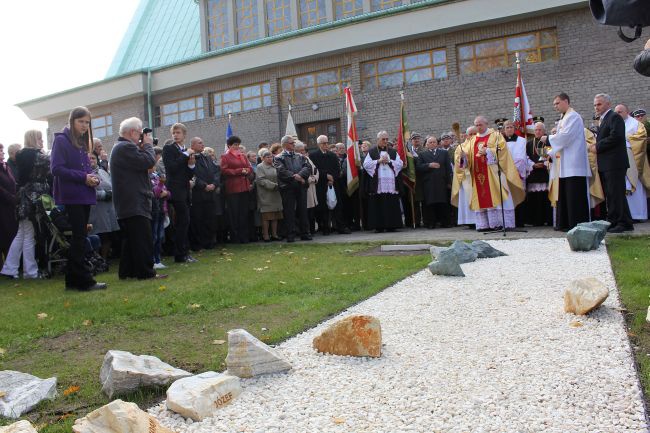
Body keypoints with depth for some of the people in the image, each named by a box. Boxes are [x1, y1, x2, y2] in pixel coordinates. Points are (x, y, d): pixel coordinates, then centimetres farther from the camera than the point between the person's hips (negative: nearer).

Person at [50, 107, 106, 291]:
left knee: (79, 237, 10)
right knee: (80, 237, -8)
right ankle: (84, 280, -3)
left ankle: (73, 280, 17)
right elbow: (56, 168, -14)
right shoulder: (61, 140, -6)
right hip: (71, 196, -8)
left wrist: (94, 177, -1)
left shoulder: (82, 142, 17)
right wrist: (83, 177, -19)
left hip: (84, 196, 8)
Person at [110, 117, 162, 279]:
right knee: (143, 238, -7)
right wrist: (148, 144, -5)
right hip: (135, 203, -11)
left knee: (130, 238, 14)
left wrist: (143, 147, 9)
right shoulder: (127, 147, -15)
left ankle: (126, 271, 19)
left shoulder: (119, 147, 20)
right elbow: (148, 162, -21)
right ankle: (146, 272, -5)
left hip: (125, 204, 11)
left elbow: (139, 164, 19)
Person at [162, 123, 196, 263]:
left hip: (185, 191, 7)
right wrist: (186, 155, -11)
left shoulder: (187, 152, 16)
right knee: (183, 221, -9)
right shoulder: (168, 149, -1)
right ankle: (181, 255, -2)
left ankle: (183, 253, 15)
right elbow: (171, 167, -16)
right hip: (176, 191, -6)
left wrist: (191, 164, -4)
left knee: (183, 222, 9)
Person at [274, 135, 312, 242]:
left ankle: (304, 233, 12)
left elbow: (308, 167, 4)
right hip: (288, 188, -4)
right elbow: (282, 171, -10)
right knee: (289, 212, -2)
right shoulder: (279, 158, 5)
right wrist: (294, 177, -15)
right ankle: (290, 234, 3)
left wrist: (300, 175, -13)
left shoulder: (300, 157, 18)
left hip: (301, 186, 4)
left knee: (303, 210, 6)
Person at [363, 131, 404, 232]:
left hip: (391, 183, 2)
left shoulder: (393, 152, 16)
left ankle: (391, 225, 5)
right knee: (378, 205, -4)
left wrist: (389, 161, -5)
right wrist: (378, 161, -7)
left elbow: (400, 164, 7)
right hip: (377, 183, -2)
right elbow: (366, 164, -1)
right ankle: (378, 226, 0)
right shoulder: (372, 152, 9)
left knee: (391, 205, 0)